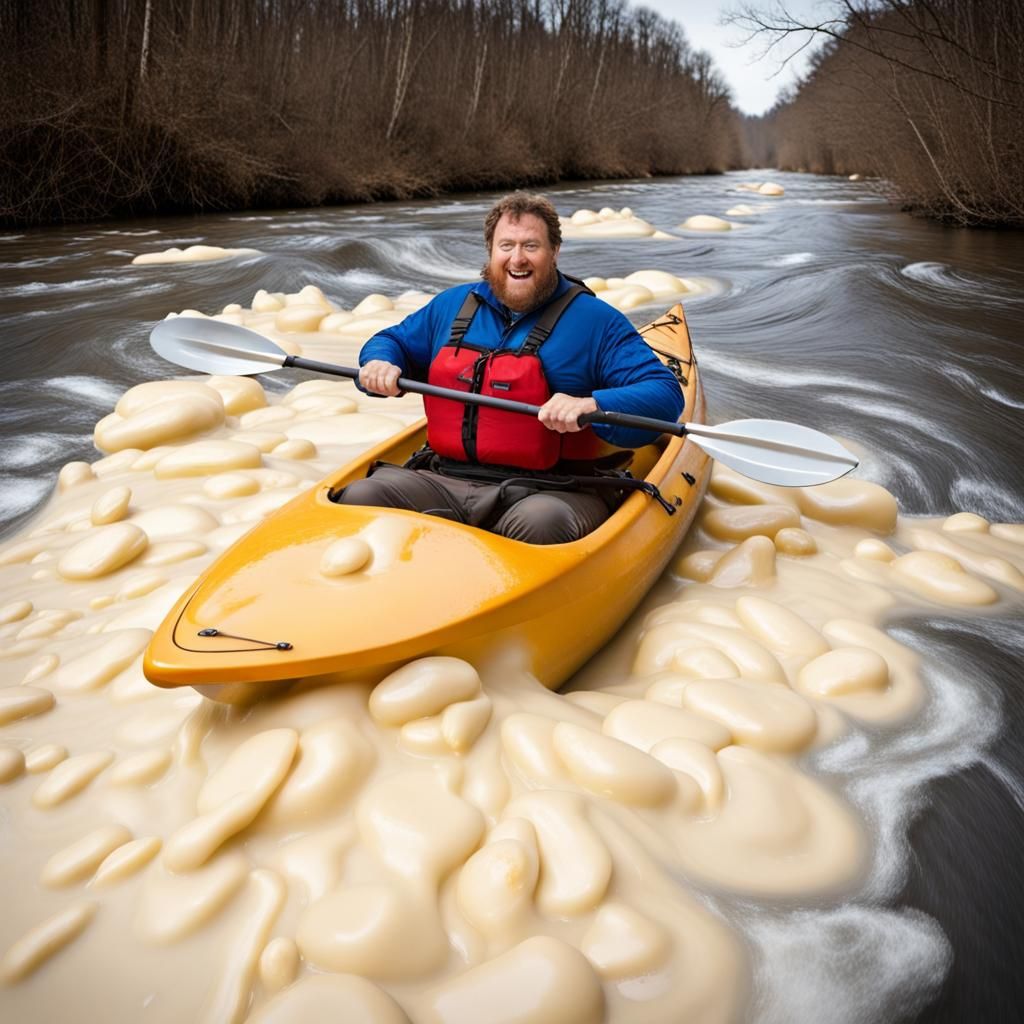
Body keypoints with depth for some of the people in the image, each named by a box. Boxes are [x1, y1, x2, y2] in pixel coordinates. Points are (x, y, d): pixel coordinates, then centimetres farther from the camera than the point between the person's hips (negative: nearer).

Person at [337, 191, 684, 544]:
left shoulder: (595, 320, 3)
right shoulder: (453, 304, 17)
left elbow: (665, 394, -6)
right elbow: (392, 340, 32)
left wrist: (592, 406, -26)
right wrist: (379, 362, 5)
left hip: (549, 492, -3)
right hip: (445, 481, 4)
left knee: (540, 525, -38)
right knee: (360, 498, -21)